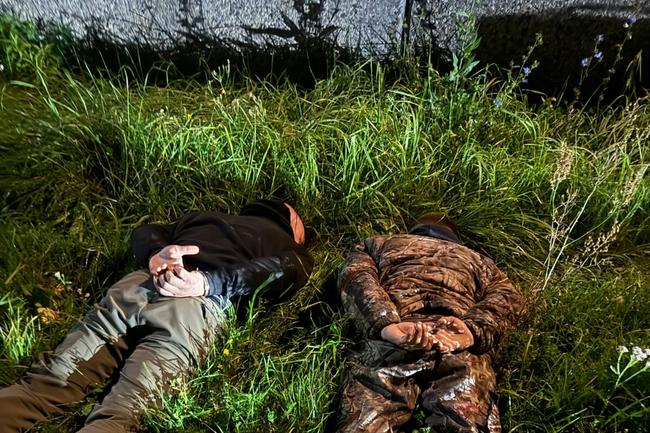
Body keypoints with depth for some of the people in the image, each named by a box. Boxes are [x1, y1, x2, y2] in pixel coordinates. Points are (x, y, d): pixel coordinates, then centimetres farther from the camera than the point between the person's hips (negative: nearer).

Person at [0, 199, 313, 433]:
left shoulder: (205, 218, 39)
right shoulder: (286, 243, 27)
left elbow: (145, 232, 30)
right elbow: (292, 269, 3)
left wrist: (155, 254, 9)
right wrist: (209, 283, -5)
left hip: (139, 285, 4)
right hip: (195, 306, -4)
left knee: (46, 383, -1)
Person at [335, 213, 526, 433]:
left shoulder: (378, 244, 36)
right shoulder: (477, 259, 40)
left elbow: (355, 278, 12)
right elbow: (508, 297, 18)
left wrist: (385, 325, -5)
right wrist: (474, 330, -1)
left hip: (388, 341, -1)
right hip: (460, 349, 1)